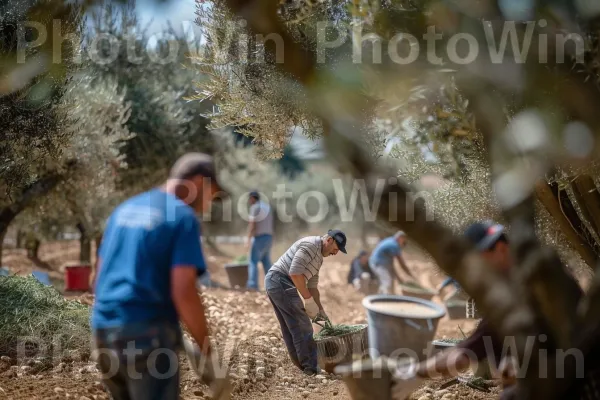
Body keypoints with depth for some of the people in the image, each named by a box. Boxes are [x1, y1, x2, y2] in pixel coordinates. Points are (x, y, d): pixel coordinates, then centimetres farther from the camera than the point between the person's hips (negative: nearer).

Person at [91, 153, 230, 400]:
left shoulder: (124, 209, 15)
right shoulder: (183, 217, -8)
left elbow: (100, 275, 18)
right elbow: (183, 292, -16)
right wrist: (208, 354, -9)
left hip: (103, 330, 8)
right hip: (148, 333, -8)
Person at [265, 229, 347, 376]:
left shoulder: (318, 257, 21)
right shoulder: (310, 244, -12)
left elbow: (312, 286, 27)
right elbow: (294, 272, -21)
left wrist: (320, 310, 24)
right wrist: (308, 300, -15)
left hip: (273, 283, 11)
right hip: (280, 282, -11)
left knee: (290, 328, 13)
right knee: (303, 326, -5)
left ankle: (303, 366, 20)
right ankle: (311, 367, 1)